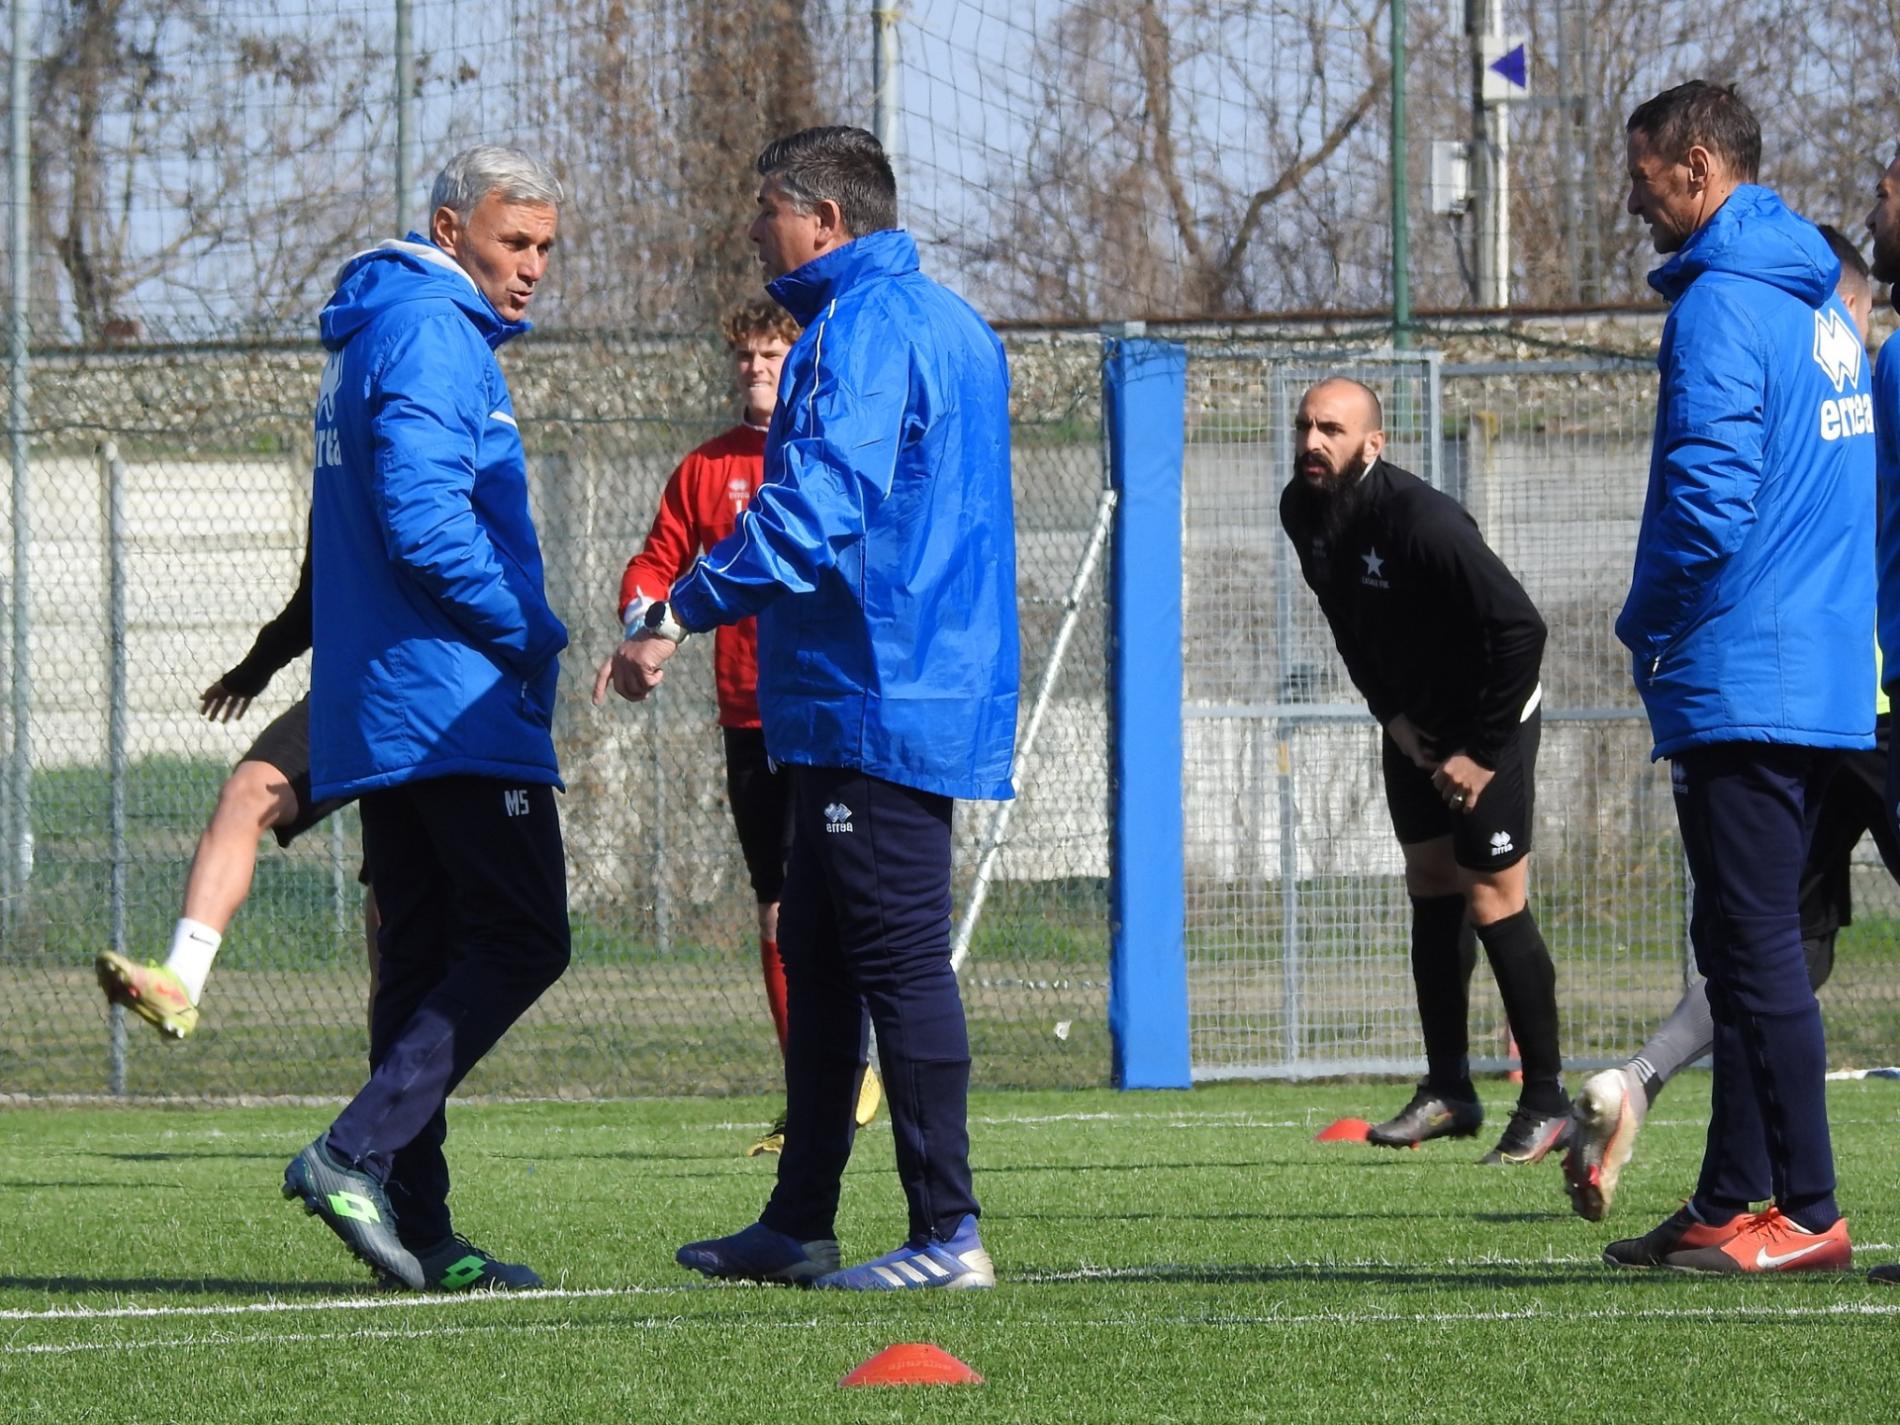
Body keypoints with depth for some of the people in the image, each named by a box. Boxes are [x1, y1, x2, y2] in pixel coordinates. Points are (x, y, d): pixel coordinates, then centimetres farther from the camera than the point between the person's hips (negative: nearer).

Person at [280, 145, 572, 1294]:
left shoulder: (374, 336, 22)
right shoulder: (433, 335, -10)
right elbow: (423, 518, -21)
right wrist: (531, 637, -11)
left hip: (377, 716, 10)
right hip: (456, 700, -10)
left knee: (428, 957, 9)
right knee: (521, 940, -10)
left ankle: (419, 1229, 6)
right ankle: (358, 1156, -18)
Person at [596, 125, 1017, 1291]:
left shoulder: (864, 330, -13)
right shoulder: (953, 326, 20)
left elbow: (812, 509, -25)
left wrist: (680, 617, -24)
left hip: (874, 702, -11)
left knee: (899, 957, -9)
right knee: (819, 961, 14)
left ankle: (948, 1234, -10)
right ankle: (800, 1225, 18)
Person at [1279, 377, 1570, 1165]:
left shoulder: (1421, 521, -31)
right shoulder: (1304, 511, -6)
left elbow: (1520, 627, -30)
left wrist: (1485, 753, -25)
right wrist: (1388, 711, 2)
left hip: (1487, 718, -8)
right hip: (1412, 724, 8)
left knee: (1492, 900, -9)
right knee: (1430, 890, 11)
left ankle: (1546, 1101, -2)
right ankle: (1448, 1091, 18)